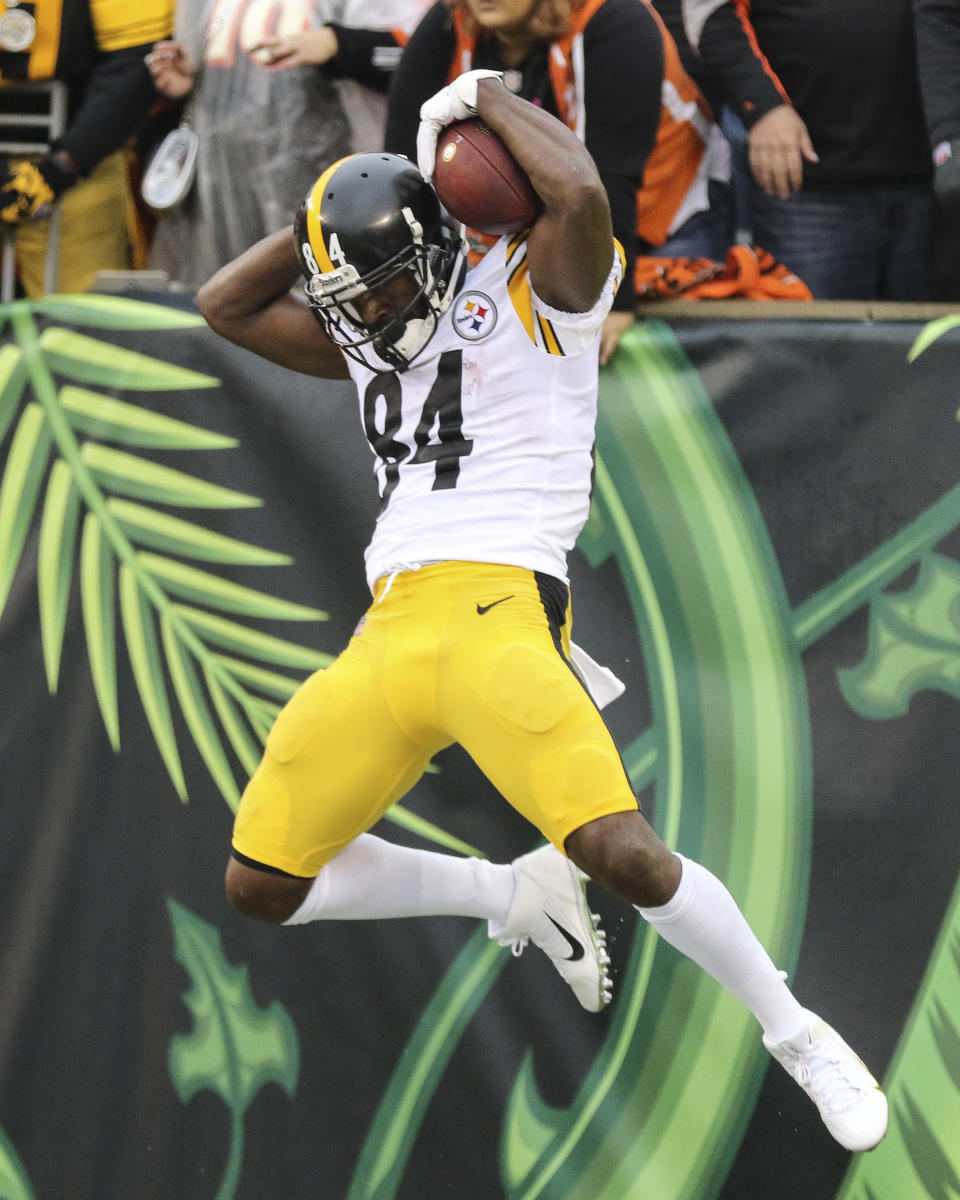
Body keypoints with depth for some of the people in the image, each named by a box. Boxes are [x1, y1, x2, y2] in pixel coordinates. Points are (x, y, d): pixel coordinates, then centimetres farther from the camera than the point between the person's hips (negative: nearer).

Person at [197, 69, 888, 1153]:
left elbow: (580, 194, -18)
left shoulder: (530, 294, 2)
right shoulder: (371, 345, 23)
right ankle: (510, 897, 18)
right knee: (262, 885, 4)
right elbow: (224, 305, 27)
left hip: (497, 608, -8)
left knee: (619, 851, -26)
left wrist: (486, 98, -1)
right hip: (386, 635, 8)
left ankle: (796, 1036, -6)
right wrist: (353, 201, 16)